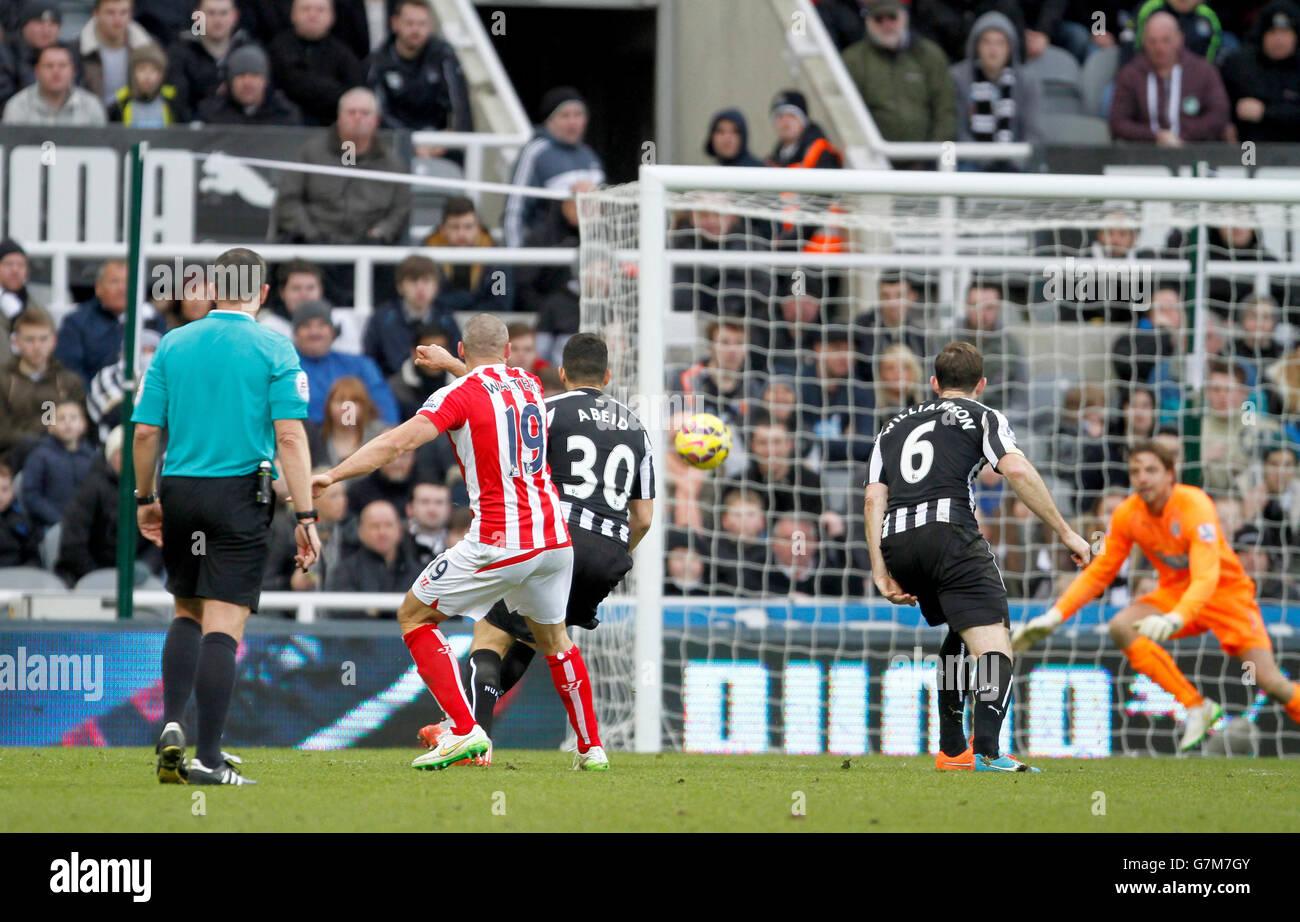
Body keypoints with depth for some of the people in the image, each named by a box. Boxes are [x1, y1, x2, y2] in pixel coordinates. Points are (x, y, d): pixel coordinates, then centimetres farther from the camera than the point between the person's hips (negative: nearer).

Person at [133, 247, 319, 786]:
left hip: (179, 492, 3)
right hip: (240, 496, -3)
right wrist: (305, 517, -8)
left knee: (187, 615, 21)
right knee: (222, 627, -3)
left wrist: (146, 499, 17)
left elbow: (146, 431, 4)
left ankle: (172, 724, 3)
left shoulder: (173, 345, 5)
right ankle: (208, 757, -6)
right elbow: (290, 437, -10)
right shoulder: (273, 350, -4)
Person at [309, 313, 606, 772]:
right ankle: (591, 747, 29)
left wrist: (332, 475, -18)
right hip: (554, 538, 6)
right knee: (553, 636, 28)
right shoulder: (529, 385, 13)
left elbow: (399, 441, -18)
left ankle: (464, 731, -4)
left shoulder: (460, 394, -6)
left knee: (414, 616, 8)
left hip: (498, 545, -6)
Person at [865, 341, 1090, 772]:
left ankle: (951, 749, 27)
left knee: (959, 632, 29)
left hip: (896, 540, 6)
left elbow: (874, 498, 15)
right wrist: (1065, 532, -2)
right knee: (993, 643, -11)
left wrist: (881, 571, 11)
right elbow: (1017, 470, -4)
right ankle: (986, 750, -34)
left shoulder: (894, 426, 28)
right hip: (950, 533, -6)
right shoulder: (983, 417, 15)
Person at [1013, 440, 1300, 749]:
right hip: (1175, 590, 5)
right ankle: (1197, 709, -17)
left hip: (1226, 590, -5)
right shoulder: (1127, 514, -11)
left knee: (1269, 682, -18)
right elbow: (1098, 573, 0)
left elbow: (1206, 578, -37)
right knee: (1121, 627, -24)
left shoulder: (1195, 506, -27)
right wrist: (1054, 616, -10)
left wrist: (1174, 619, -54)